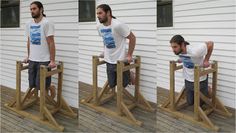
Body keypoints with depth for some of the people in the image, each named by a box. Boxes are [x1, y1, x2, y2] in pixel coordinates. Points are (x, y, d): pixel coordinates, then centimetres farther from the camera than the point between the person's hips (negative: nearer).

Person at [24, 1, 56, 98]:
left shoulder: (47, 23, -13)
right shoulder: (28, 24, 8)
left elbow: (51, 43, -15)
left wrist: (52, 60, -18)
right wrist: (28, 56, 20)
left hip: (44, 60, -7)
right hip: (32, 60, 7)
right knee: (32, 85, 9)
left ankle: (51, 89, 27)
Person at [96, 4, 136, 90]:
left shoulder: (118, 25, -24)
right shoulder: (99, 27, -2)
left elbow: (132, 38, -16)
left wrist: (129, 55, -14)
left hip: (121, 61, -6)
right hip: (109, 61, 6)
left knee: (123, 84, 6)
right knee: (112, 85, 15)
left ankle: (130, 75, 35)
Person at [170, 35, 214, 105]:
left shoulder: (194, 51, -36)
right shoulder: (179, 51, -14)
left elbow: (210, 43, -23)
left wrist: (206, 60, -20)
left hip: (200, 81, -6)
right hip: (188, 80, 6)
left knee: (200, 103, 12)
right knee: (190, 103, 21)